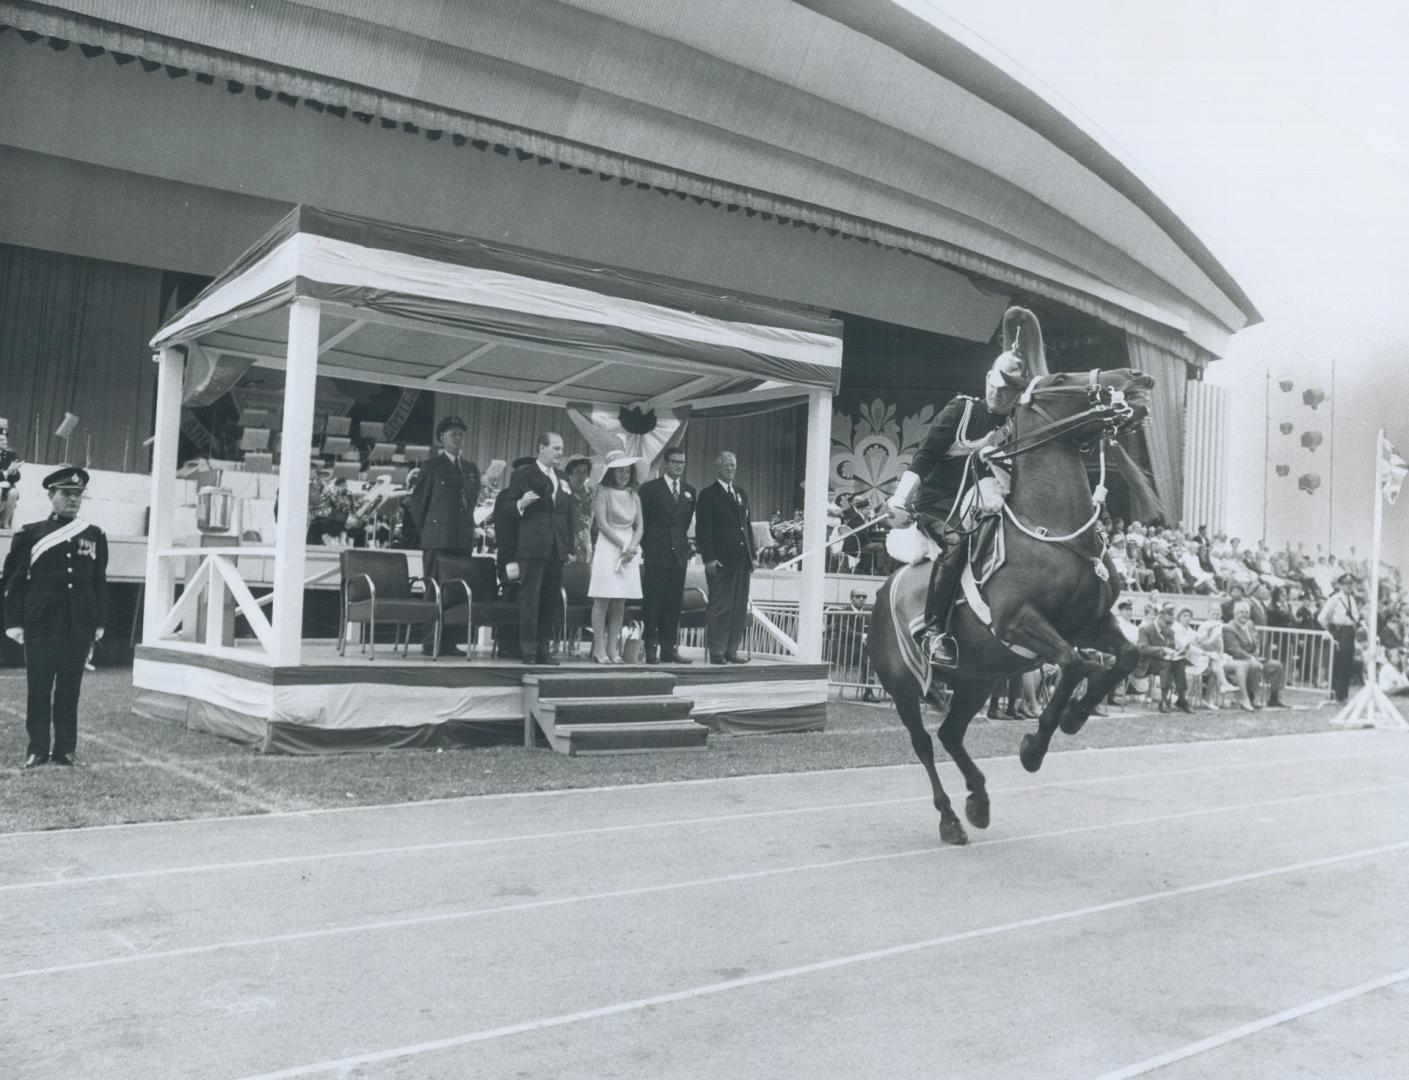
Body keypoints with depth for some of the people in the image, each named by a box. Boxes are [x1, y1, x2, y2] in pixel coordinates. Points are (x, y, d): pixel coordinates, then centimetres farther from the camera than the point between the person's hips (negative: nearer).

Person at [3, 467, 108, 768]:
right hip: (41, 624, -2)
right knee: (39, 687, 3)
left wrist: (100, 623, 6)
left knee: (70, 688, 6)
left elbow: (100, 582, 10)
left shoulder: (94, 536, 8)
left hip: (79, 627, 2)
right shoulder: (31, 533, 2)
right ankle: (37, 748, 12)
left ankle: (65, 748, 13)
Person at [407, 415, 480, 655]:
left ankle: (449, 641, 5)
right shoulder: (432, 466, 2)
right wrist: (427, 531, 6)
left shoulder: (471, 469, 18)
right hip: (438, 539, -5)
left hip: (463, 540, 5)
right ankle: (431, 642, -4)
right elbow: (417, 502, 4)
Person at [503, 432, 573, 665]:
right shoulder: (522, 475, 0)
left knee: (551, 602, 7)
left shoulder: (563, 479, 17)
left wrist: (570, 547, 13)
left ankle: (543, 648, 14)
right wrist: (521, 504, -23)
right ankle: (528, 650, 1)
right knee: (530, 600, -4)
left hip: (557, 550, 6)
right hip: (531, 548, -6)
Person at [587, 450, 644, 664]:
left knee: (620, 603, 4)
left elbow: (639, 526, 11)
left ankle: (613, 649, 6)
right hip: (608, 547, -6)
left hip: (630, 549, 6)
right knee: (602, 600, -6)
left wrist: (632, 546, -7)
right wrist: (622, 546, -13)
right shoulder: (603, 493, -3)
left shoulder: (634, 496, 14)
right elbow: (602, 524, -10)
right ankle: (599, 650, -5)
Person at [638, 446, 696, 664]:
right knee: (653, 603, -3)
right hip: (656, 555, -4)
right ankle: (651, 648, -1)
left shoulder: (689, 491, 14)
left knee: (674, 603, 4)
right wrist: (645, 549, -4)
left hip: (679, 555, 5)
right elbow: (641, 521, 0)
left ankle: (669, 649, 8)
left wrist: (685, 547, 9)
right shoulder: (650, 488, 1)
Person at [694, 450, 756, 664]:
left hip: (741, 561, 7)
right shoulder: (708, 495, -2)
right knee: (720, 607, -4)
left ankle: (731, 650, 13)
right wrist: (709, 558, -15)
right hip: (720, 562, -6)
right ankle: (716, 652, 2)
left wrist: (753, 554, 13)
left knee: (740, 608, 7)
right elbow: (703, 529, -7)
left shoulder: (742, 494, 19)